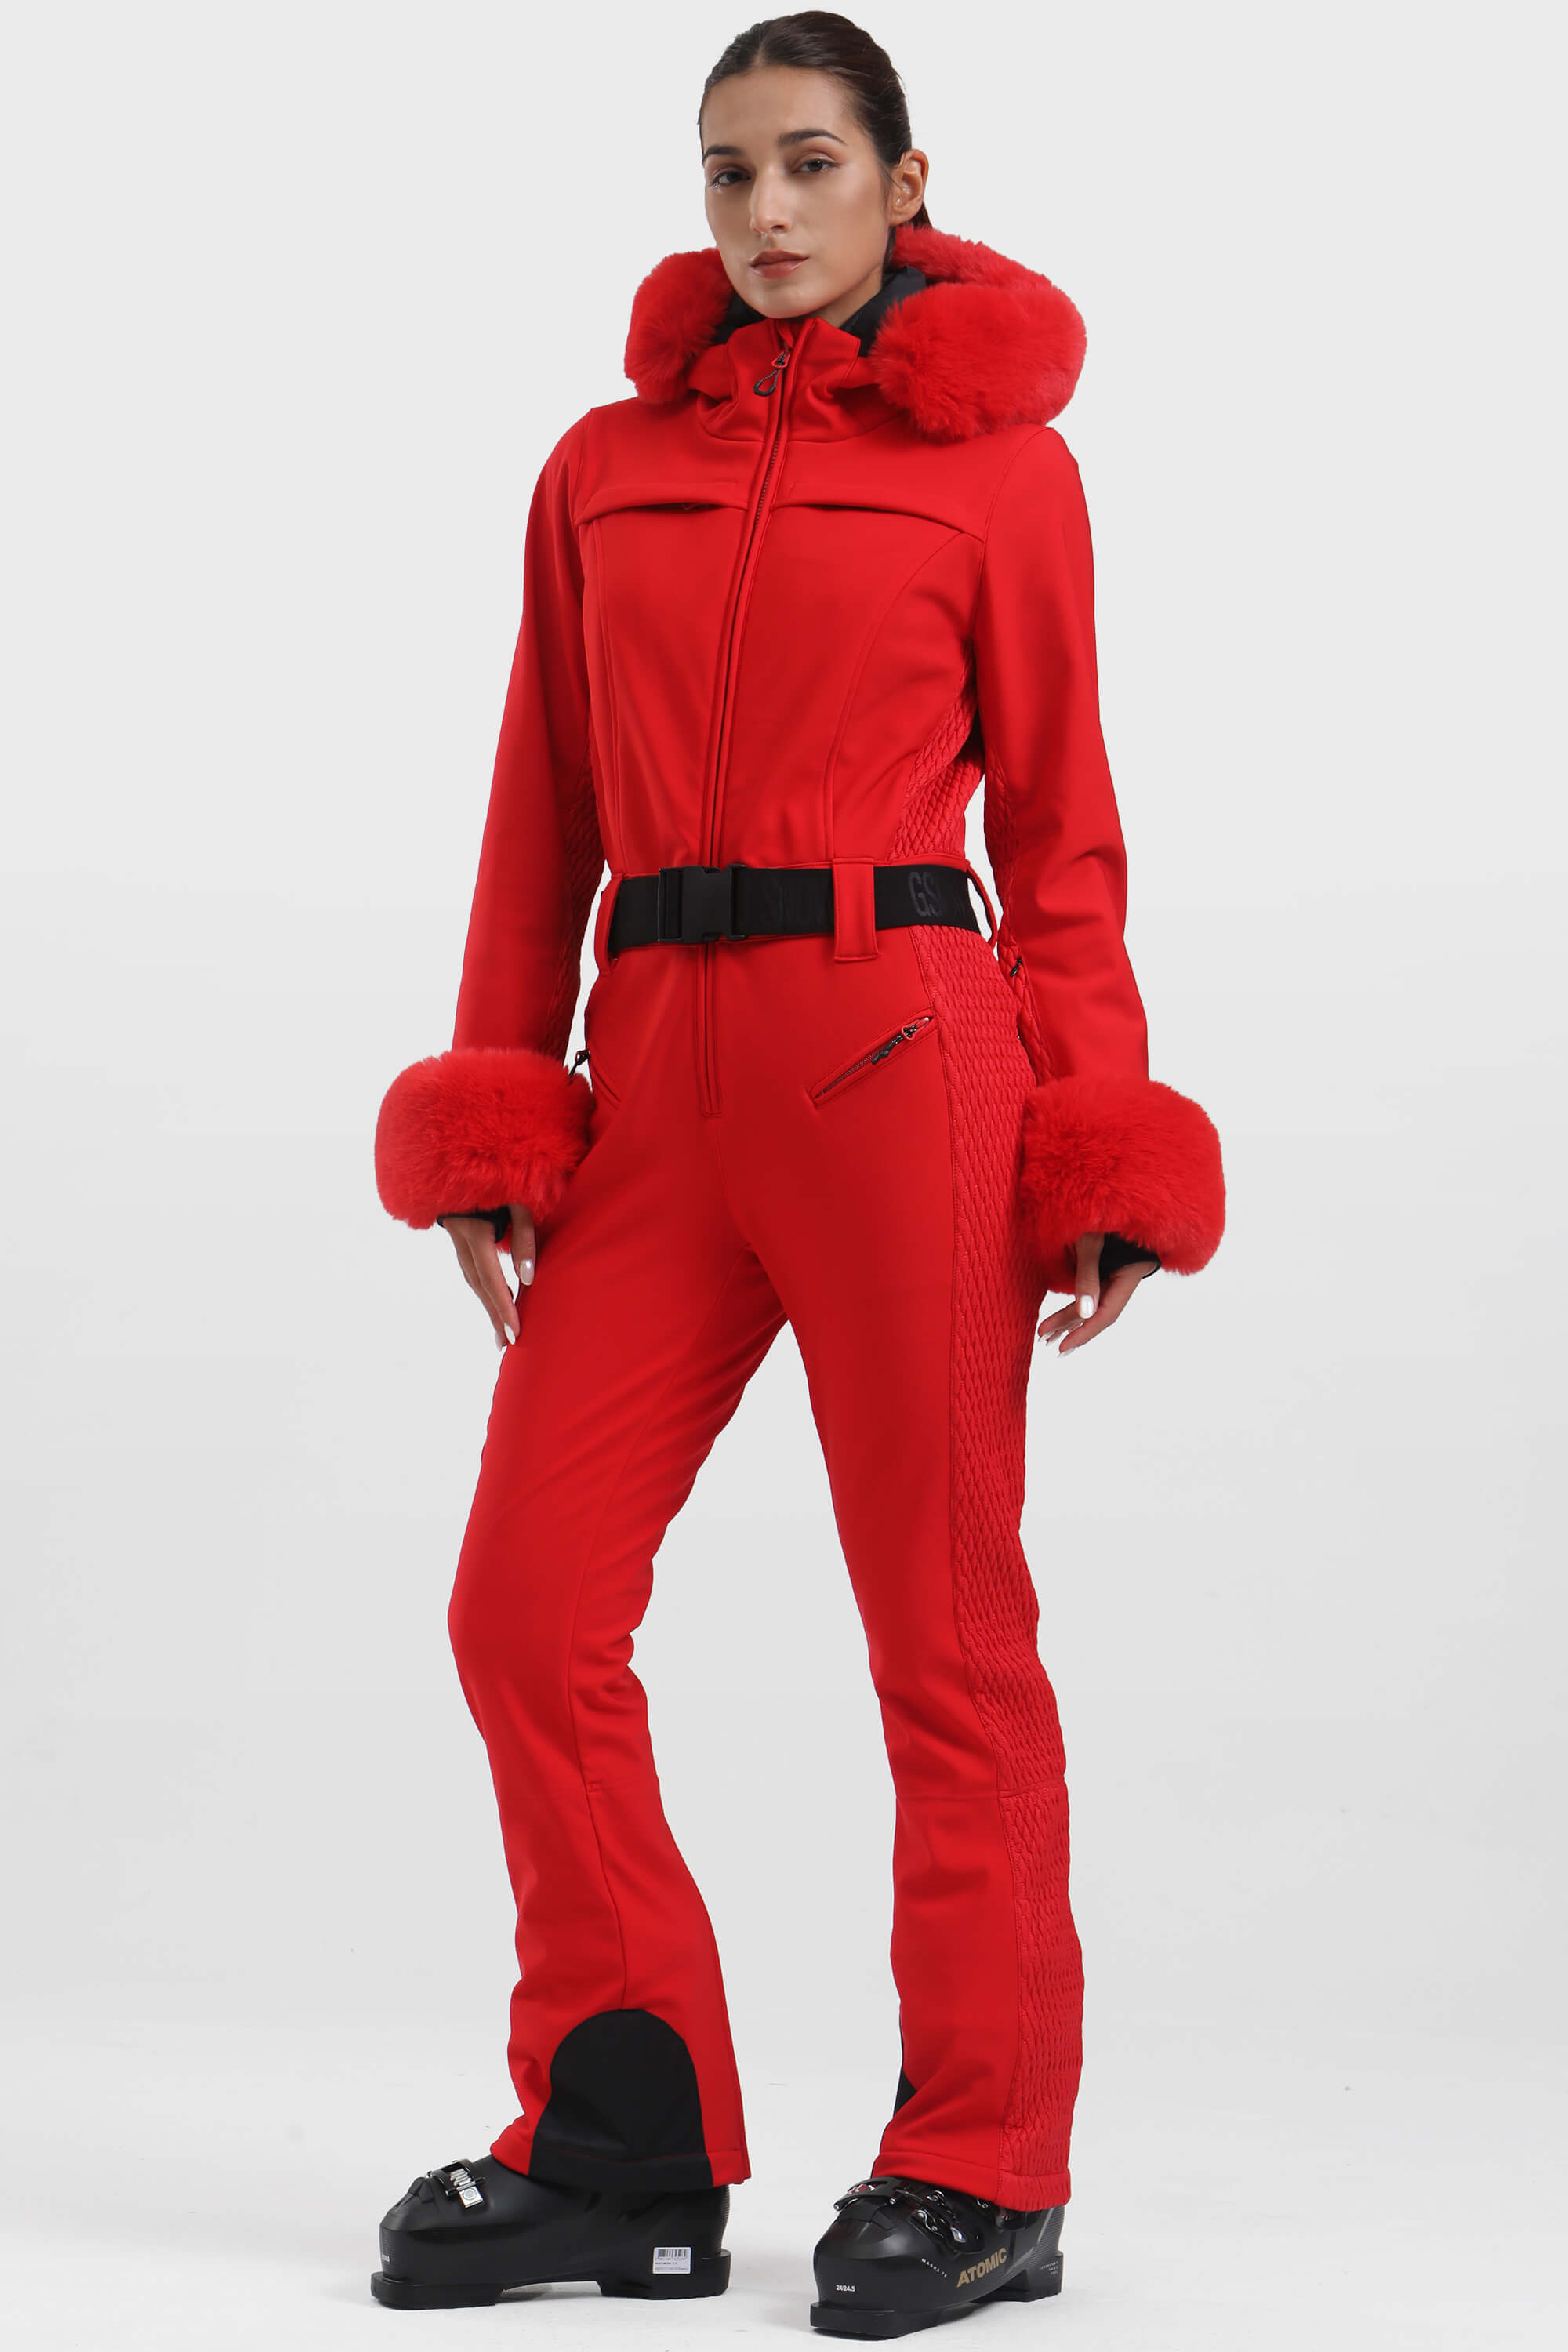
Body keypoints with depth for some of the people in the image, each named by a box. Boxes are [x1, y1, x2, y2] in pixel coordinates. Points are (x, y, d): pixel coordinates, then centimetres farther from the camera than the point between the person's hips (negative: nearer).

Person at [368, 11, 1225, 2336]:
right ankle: (622, 2147, 14)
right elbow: (542, 818, 15)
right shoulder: (605, 469, 14)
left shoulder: (999, 460, 4)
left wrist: (1091, 1155, -2)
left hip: (900, 1057, -4)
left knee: (945, 1632, 1)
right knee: (530, 1609, 0)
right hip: (655, 1076, 4)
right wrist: (495, 1123, 7)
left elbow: (1059, 823, 4)